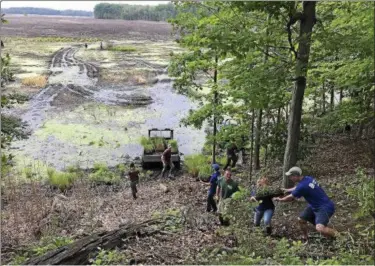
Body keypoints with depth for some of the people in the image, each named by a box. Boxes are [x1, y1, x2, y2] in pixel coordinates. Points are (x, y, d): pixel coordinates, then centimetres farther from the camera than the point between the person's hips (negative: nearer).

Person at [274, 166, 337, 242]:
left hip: (325, 207, -10)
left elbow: (291, 198, -9)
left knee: (320, 228, -29)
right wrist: (287, 190, 30)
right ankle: (305, 239, 31)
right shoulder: (307, 178, 0)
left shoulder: (303, 186, -26)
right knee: (301, 219, 12)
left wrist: (280, 200, 8)